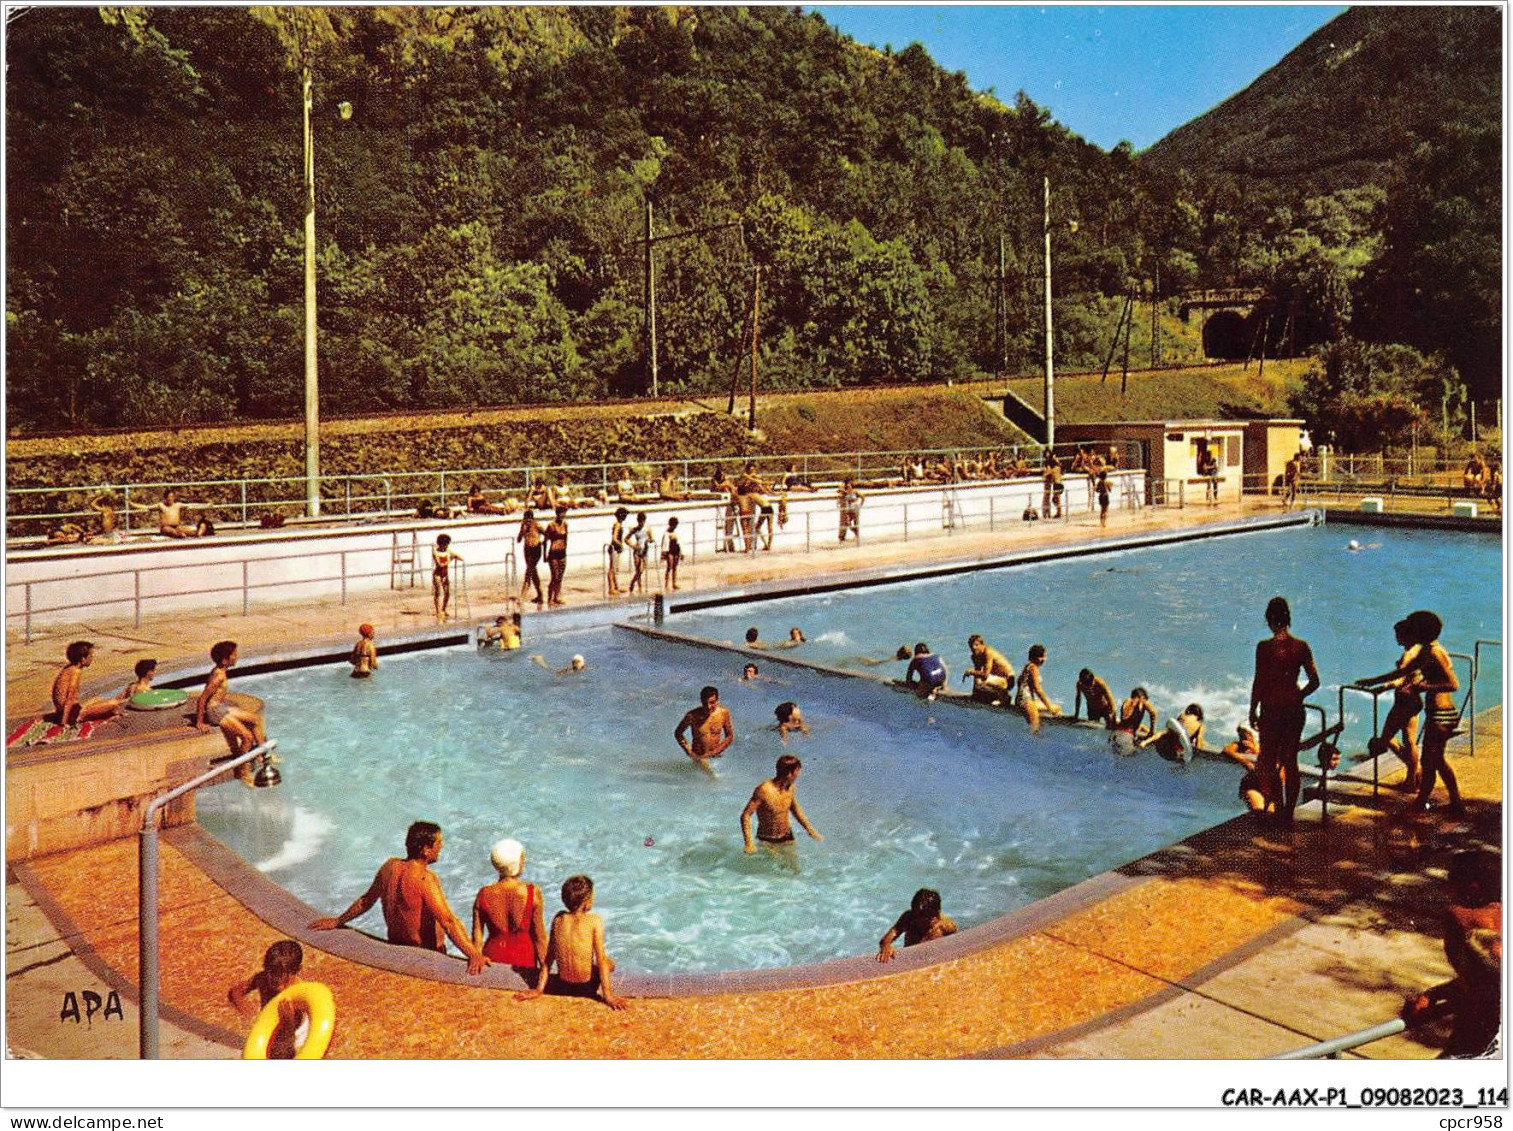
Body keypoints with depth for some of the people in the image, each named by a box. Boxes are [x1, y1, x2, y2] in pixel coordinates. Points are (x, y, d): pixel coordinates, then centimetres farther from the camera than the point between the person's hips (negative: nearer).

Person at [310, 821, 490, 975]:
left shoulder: (390, 866, -5)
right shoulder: (425, 879, -26)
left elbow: (366, 900, 10)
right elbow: (448, 922, -34)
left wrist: (338, 921, 27)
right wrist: (474, 954, -39)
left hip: (396, 945, 7)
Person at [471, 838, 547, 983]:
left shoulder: (483, 894, -3)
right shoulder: (532, 893, -8)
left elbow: (477, 939, 3)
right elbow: (539, 937, -2)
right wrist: (544, 968, 7)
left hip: (492, 958, 2)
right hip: (524, 960, -2)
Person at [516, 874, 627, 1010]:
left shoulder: (558, 918, -4)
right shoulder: (594, 921, -16)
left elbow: (548, 957, 2)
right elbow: (600, 960, -14)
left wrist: (539, 989, 9)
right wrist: (608, 996, -9)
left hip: (563, 985, 3)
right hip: (586, 987, -3)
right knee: (609, 962, 29)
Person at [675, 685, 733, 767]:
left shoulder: (724, 713, -8)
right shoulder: (693, 715, -15)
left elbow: (730, 736, 3)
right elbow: (678, 733, -1)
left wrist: (714, 752, -8)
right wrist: (690, 753, -7)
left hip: (716, 757, 2)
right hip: (698, 757, -2)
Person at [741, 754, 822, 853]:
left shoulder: (789, 788, -3)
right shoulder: (764, 790, -24)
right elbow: (745, 815, -21)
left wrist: (810, 830, 10)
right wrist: (749, 843, -28)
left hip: (787, 838, 5)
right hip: (767, 841, -5)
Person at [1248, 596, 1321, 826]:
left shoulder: (1265, 647, -13)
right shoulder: (1302, 647, -1)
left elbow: (1259, 682, -10)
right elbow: (1314, 681, 2)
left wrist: (1253, 711, 0)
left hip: (1271, 709, -4)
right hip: (1294, 709, 4)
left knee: (1269, 763, 8)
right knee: (1290, 763, 12)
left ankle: (1279, 810, 5)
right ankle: (1289, 814, 18)